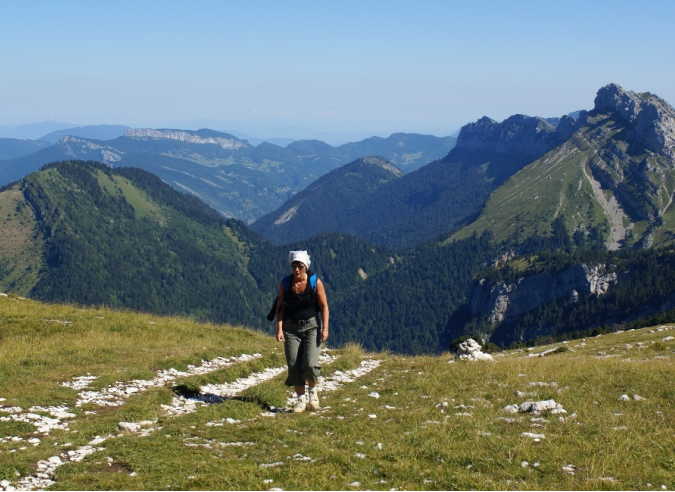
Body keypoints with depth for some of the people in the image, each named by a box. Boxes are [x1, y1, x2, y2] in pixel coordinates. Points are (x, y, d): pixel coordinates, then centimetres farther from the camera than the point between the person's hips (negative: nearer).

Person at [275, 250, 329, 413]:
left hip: (311, 326, -2)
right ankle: (301, 399, 12)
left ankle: (313, 391, 13)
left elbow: (324, 306, -3)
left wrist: (325, 328, -9)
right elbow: (280, 307, 0)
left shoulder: (315, 282, -7)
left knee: (310, 363, -15)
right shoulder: (285, 283, -3)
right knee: (294, 365, -1)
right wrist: (279, 329, -8)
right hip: (291, 328, 2)